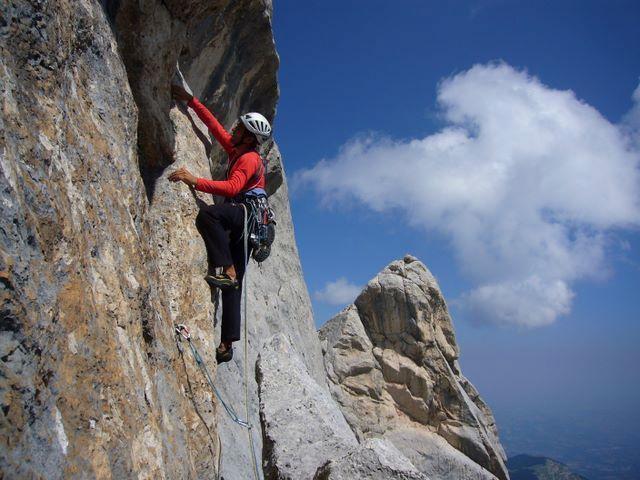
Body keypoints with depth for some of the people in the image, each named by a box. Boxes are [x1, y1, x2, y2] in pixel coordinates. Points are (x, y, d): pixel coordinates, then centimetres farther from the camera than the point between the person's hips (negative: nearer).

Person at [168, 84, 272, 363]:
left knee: (208, 214, -35)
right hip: (241, 223, 9)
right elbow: (213, 124, 28)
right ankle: (227, 343, -1)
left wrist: (195, 181, -27)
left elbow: (232, 188, -24)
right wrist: (190, 101, 26)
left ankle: (227, 270, -33)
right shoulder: (237, 150, 21)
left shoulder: (249, 158, -6)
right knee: (233, 284, 1)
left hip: (249, 213, -9)